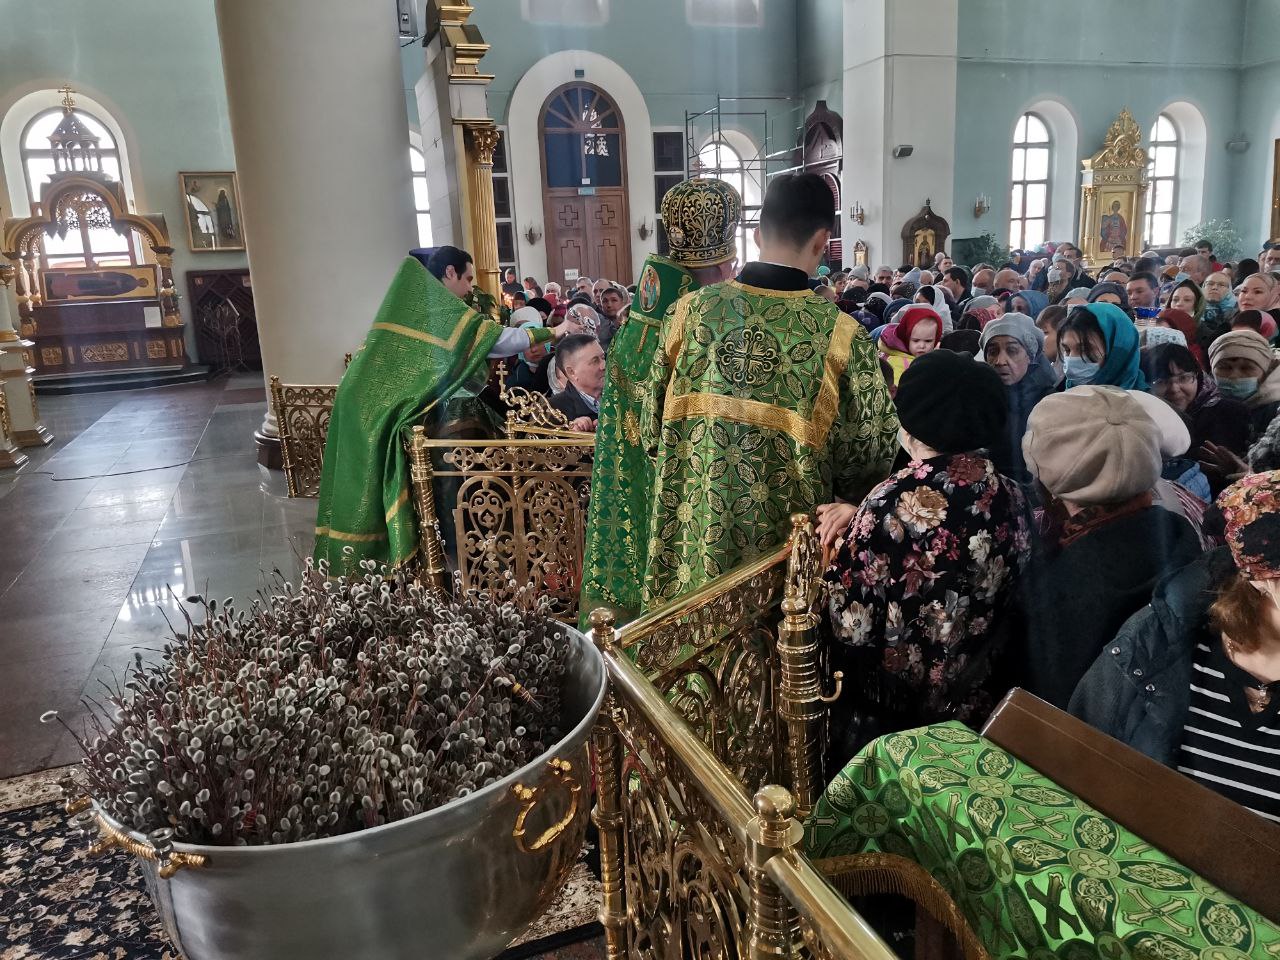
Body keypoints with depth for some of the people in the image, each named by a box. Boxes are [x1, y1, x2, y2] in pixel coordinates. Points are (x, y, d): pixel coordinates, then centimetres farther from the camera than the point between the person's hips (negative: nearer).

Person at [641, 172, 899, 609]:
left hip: (692, 547, 3)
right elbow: (873, 458, -8)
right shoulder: (842, 335, -14)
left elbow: (653, 428, 1)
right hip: (787, 552, -2)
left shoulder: (690, 310, -7)